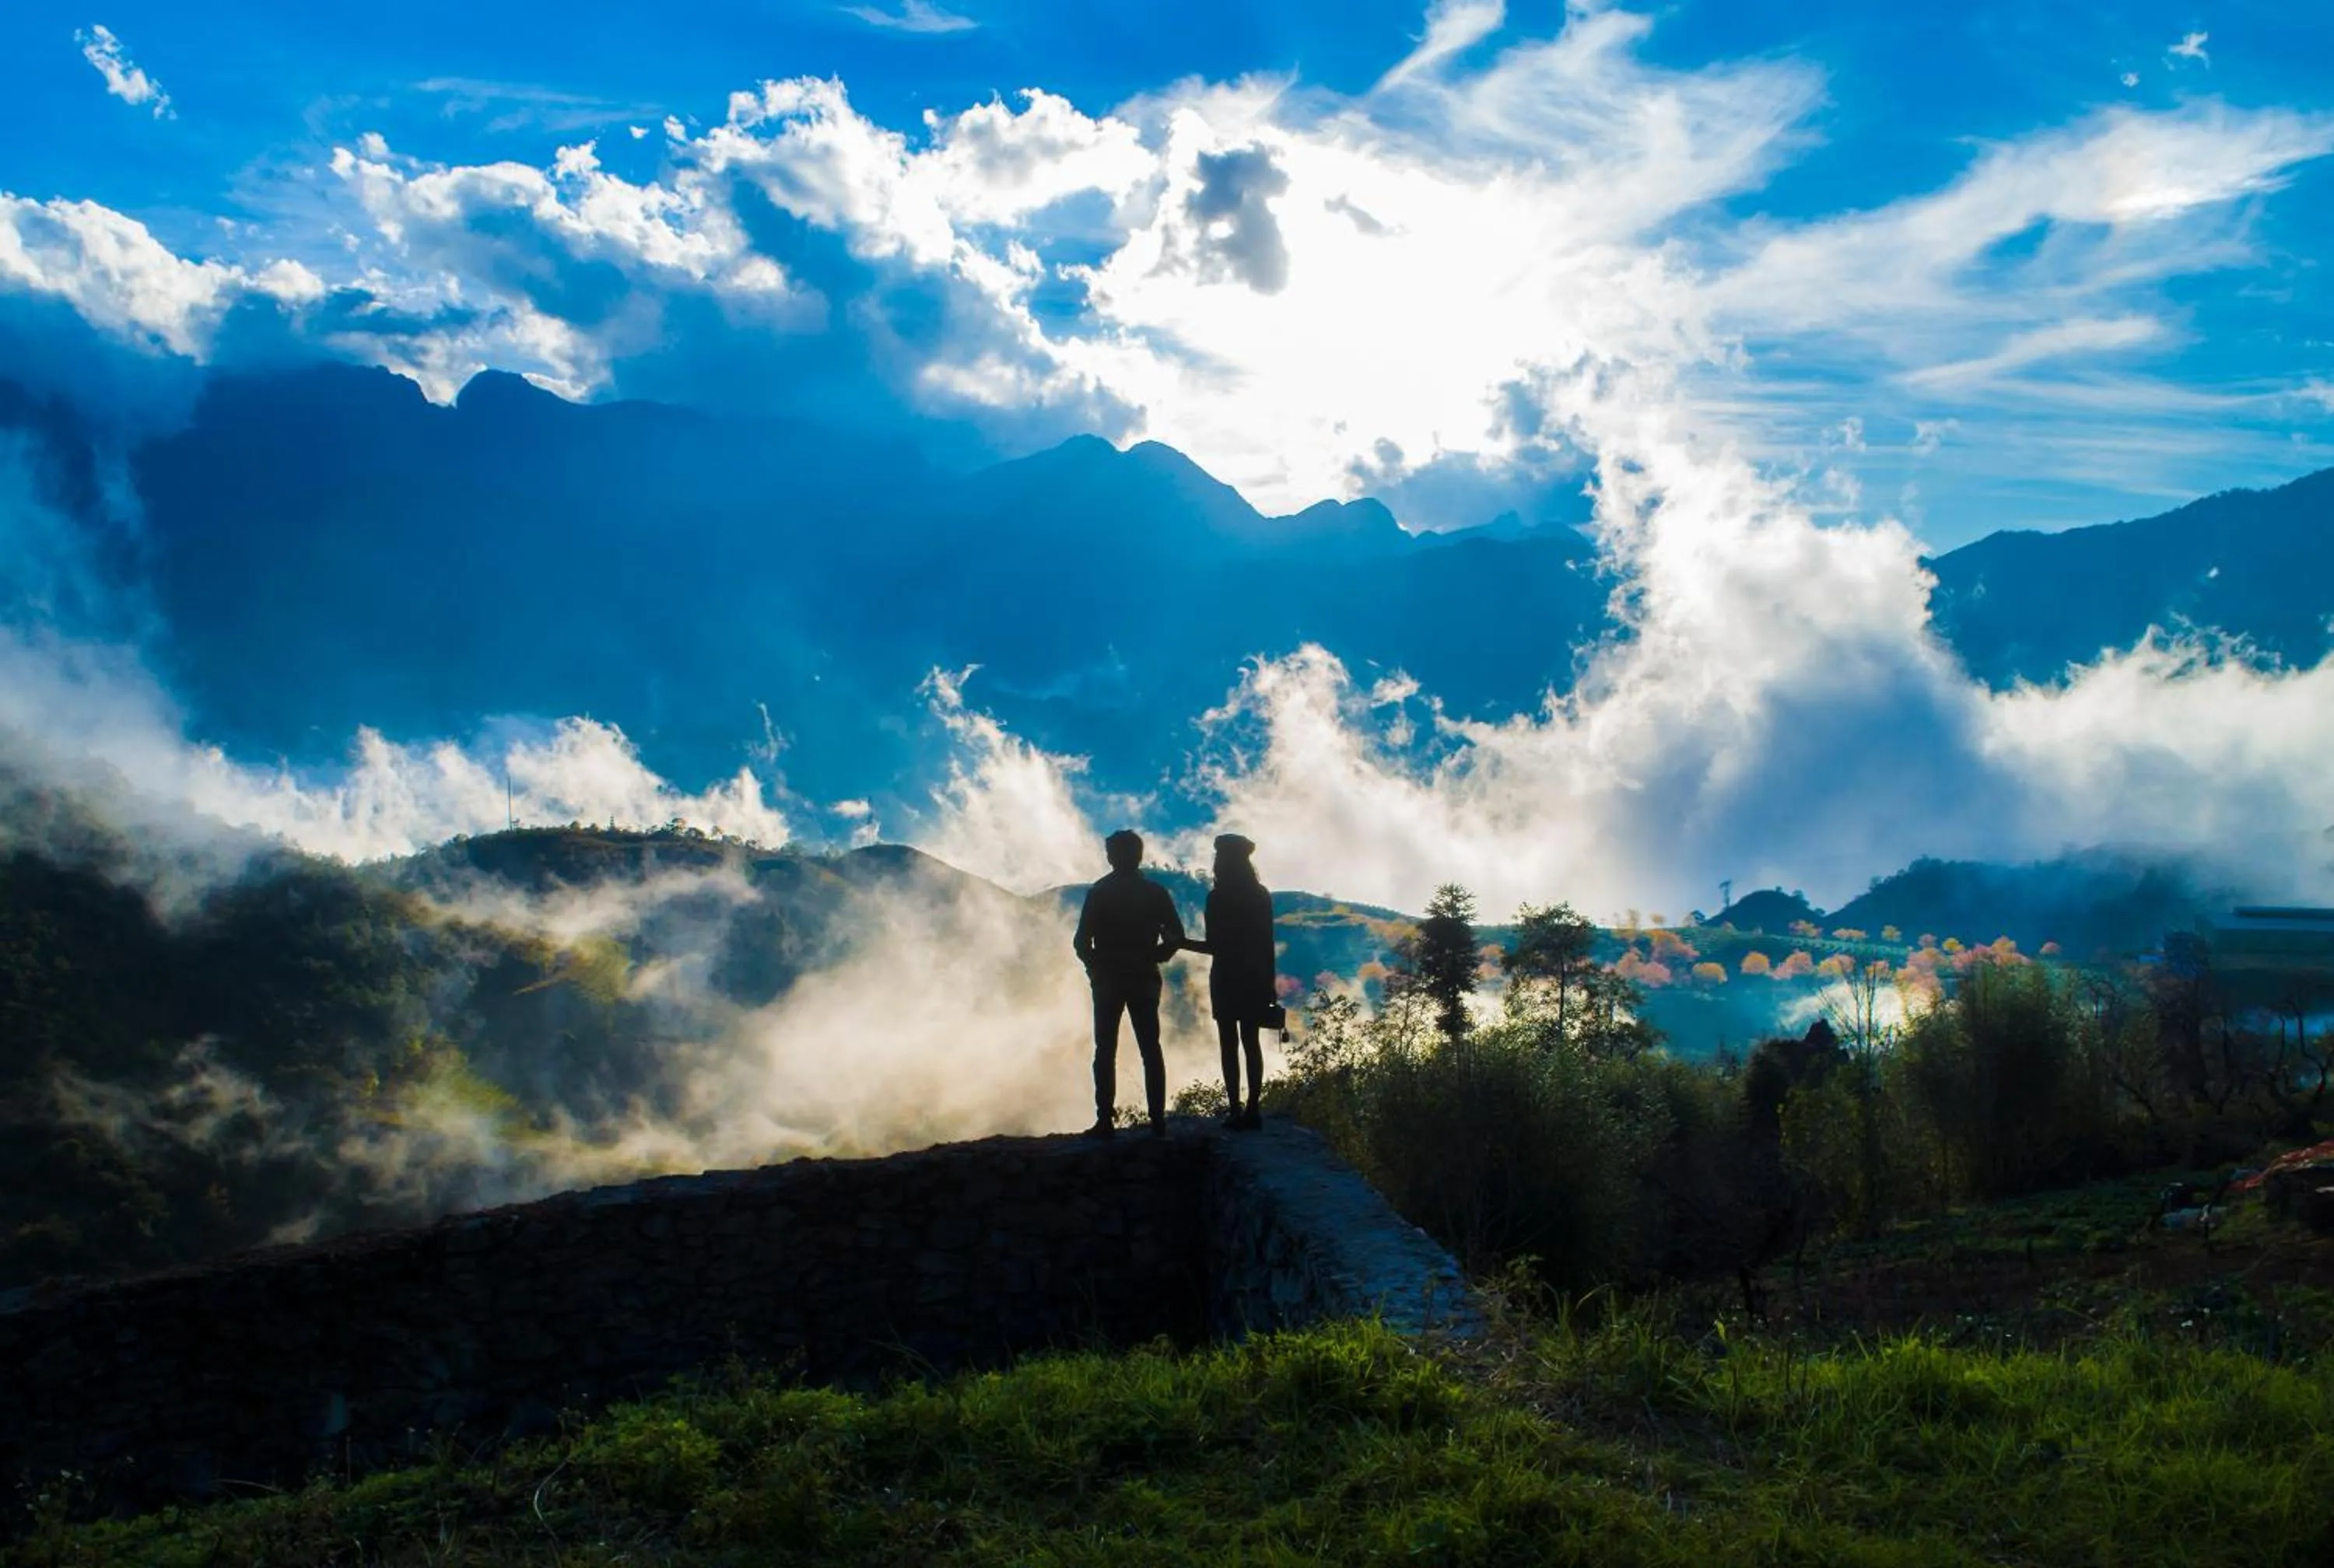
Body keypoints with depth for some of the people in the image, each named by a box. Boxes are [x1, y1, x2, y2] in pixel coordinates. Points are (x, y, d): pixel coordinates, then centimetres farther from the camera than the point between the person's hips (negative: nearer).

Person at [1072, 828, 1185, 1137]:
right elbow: (1176, 935, 1)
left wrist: (1095, 965, 10)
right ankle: (1157, 1119, 3)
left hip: (1107, 980, -2)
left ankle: (1105, 1120, -4)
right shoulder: (1155, 892, 2)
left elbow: (1082, 941, -7)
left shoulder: (1099, 893, -5)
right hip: (1144, 980, 2)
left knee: (1105, 1052, 1)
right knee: (1151, 1050, 6)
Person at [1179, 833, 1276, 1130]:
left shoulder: (1218, 898, -10)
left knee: (1229, 1044, 1)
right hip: (1255, 979, 4)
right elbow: (1268, 944, 5)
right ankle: (1252, 1111, 4)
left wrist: (1180, 942, 1)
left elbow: (1214, 946, -11)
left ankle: (1235, 1110, -4)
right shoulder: (1261, 896, 4)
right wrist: (1270, 982, 11)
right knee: (1252, 1042, 8)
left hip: (1226, 980, -4)